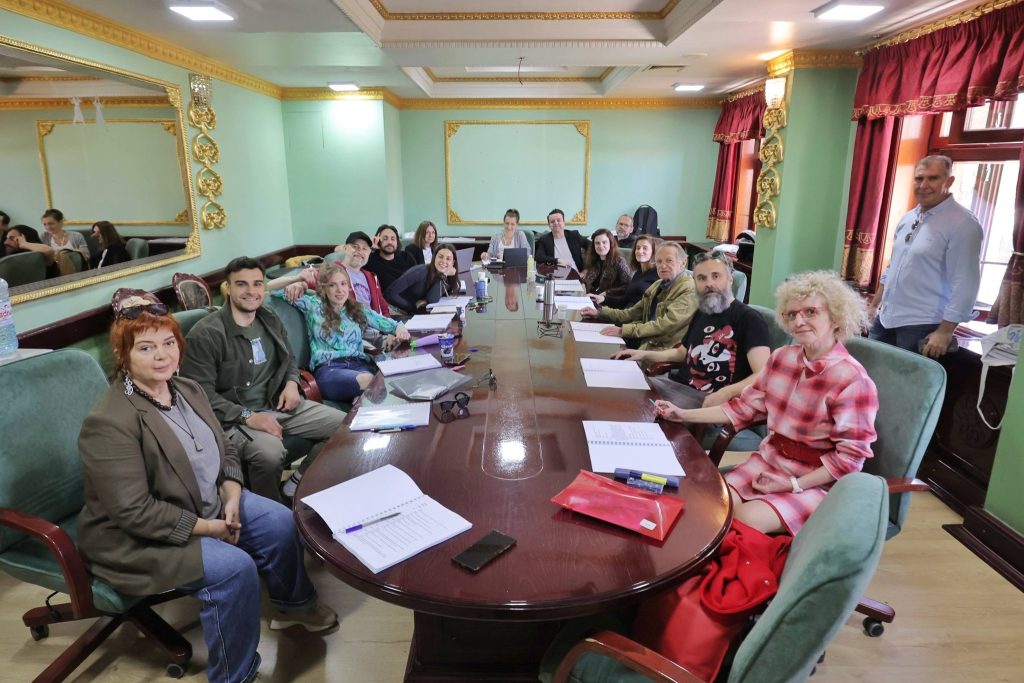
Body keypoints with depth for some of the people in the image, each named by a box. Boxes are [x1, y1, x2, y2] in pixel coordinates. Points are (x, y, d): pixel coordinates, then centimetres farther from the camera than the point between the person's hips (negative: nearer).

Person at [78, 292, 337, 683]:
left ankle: (292, 604, 28)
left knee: (281, 521, 1)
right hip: (138, 539, -8)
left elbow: (224, 450, 7)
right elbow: (135, 512, -27)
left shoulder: (187, 389, 0)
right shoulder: (110, 423, -26)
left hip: (209, 505, 8)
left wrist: (231, 497, -10)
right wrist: (208, 527, -21)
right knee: (235, 567, -25)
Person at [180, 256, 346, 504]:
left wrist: (292, 383, 2)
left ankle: (299, 483, 13)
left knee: (344, 425, -4)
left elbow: (289, 359, 24)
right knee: (271, 452, -37)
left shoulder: (269, 319, 9)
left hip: (278, 404, 7)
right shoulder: (206, 334, -13)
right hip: (234, 417, -7)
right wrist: (247, 416, -23)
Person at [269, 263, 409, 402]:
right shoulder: (313, 304, 18)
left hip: (360, 364, 3)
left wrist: (400, 329, -1)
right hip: (327, 368, -3)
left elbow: (390, 324, 25)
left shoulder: (359, 309, 25)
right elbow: (271, 287, 19)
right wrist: (298, 278, 1)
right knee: (367, 380, -40)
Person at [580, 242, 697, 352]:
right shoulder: (658, 285, 16)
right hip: (646, 341, 8)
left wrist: (623, 330, -29)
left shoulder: (689, 291, -14)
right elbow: (634, 313, 19)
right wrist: (600, 312, 9)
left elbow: (665, 325, -24)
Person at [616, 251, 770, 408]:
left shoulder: (749, 319, -9)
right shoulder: (701, 313, 17)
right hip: (675, 383, 8)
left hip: (707, 398, -7)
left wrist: (726, 393, -37)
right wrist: (645, 354, 20)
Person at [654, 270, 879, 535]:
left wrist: (795, 484, -18)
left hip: (818, 481, -5)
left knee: (745, 519, -27)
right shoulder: (782, 357, 1)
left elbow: (851, 455, -15)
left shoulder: (853, 380, -18)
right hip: (769, 460, 5)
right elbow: (744, 407, 6)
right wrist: (684, 415, 3)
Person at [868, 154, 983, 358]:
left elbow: (965, 284, -16)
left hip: (921, 326, -7)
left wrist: (945, 331, -19)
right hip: (885, 318, 7)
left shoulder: (963, 224, -12)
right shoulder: (907, 218, 10)